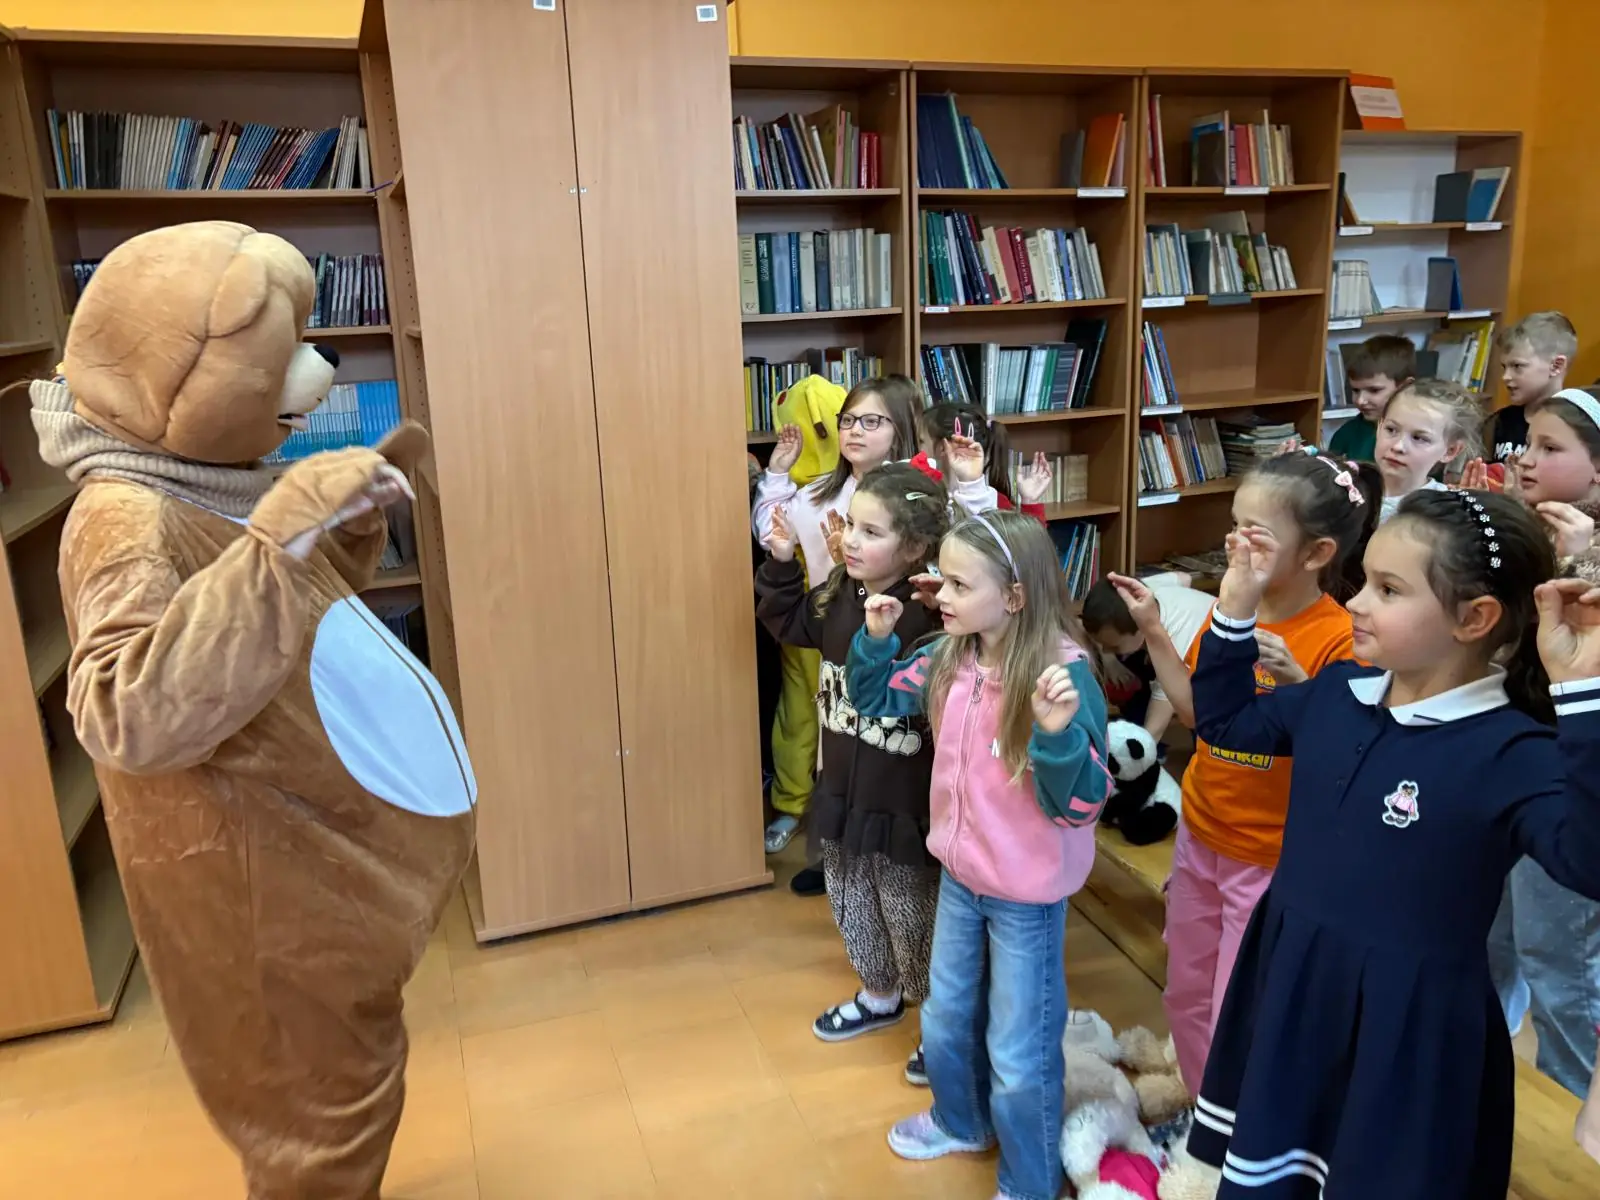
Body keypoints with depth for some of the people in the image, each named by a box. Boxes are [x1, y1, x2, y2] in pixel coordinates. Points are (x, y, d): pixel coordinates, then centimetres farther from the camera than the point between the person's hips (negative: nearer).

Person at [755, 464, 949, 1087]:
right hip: (844, 788, 7)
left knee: (912, 912, 12)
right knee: (850, 900, 24)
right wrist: (781, 563, 2)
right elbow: (789, 621, 15)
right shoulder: (836, 596, -4)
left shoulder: (932, 616, -26)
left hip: (904, 800, -7)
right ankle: (880, 995, 50)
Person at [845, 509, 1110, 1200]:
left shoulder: (1064, 674, -27)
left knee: (1019, 1052, 13)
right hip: (960, 875, 6)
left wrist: (1059, 731, -45)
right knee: (945, 1020, 27)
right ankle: (962, 1122, 56)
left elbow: (1078, 805, -27)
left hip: (1027, 893, -6)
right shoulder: (947, 658, -8)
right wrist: (876, 638, -10)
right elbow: (876, 700, 7)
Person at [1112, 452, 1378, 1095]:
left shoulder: (1338, 639, -21)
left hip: (1273, 862, -7)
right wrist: (1154, 630, 1)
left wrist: (1295, 684, -37)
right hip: (1199, 836, 7)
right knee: (1187, 997, 22)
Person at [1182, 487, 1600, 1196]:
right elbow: (1224, 722, 12)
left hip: (1408, 1020, -5)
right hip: (1289, 986, 6)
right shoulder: (1336, 692, -2)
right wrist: (1237, 605, 3)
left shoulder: (1511, 751, -22)